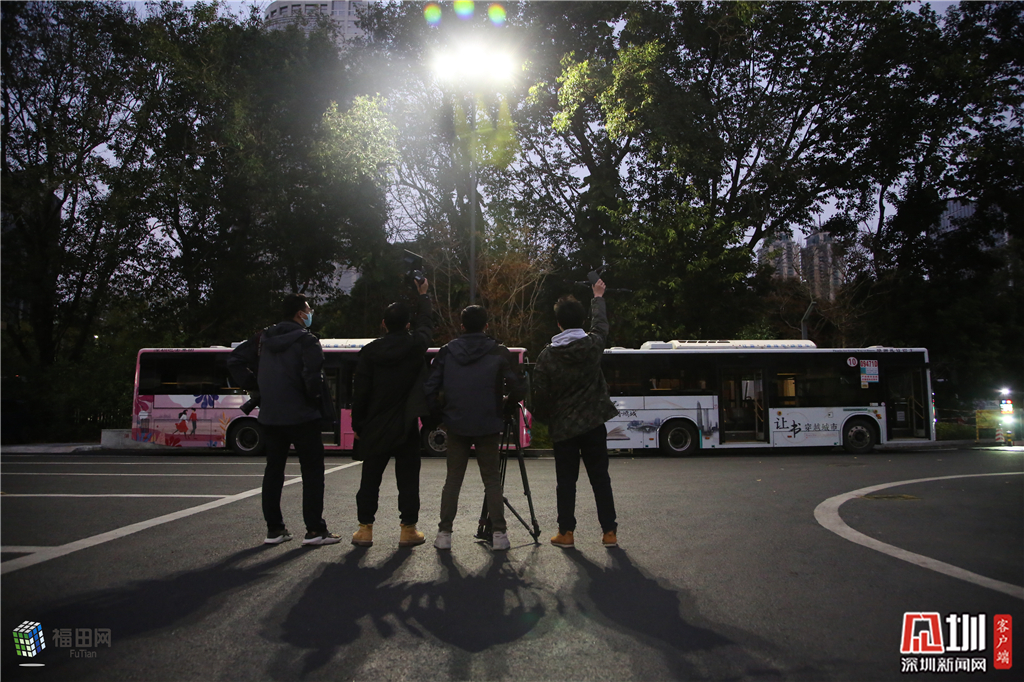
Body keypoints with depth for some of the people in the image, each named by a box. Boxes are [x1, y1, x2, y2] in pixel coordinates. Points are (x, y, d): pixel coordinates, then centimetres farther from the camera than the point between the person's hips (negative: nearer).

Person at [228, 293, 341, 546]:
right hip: (301, 417, -6)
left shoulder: (264, 339, 9)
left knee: (273, 470, 14)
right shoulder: (306, 341, -12)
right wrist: (316, 400, -6)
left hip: (270, 417, 6)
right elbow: (313, 377, -23)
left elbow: (235, 359, 13)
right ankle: (314, 530, 1)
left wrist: (252, 384, 12)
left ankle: (274, 528, 17)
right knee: (312, 470, 2)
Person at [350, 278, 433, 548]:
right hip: (406, 427, -1)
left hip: (375, 428, 1)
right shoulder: (415, 346, -6)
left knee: (370, 479, 10)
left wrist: (357, 425, 6)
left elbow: (360, 392, -3)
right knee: (408, 479, 6)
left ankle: (365, 529, 15)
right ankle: (408, 529, 9)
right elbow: (426, 324, 17)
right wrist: (423, 295, 31)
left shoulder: (369, 351, -5)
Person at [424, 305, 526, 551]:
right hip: (488, 426, -1)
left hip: (456, 425, 2)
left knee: (453, 478, 11)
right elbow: (518, 388, -7)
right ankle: (498, 533, 6)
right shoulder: (499, 353, -3)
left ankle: (444, 533, 10)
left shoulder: (447, 352, 2)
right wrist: (506, 406, 12)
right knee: (492, 479, 8)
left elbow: (430, 388, 0)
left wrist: (439, 413, 14)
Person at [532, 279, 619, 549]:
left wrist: (544, 419, 12)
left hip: (563, 427, -1)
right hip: (593, 423, 1)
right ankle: (609, 532, 10)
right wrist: (598, 297, 35)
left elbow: (541, 393, -6)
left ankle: (566, 532, 10)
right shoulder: (593, 345, -4)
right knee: (600, 478, 8)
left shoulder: (547, 355, -8)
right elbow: (600, 324, 19)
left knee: (566, 481, 7)